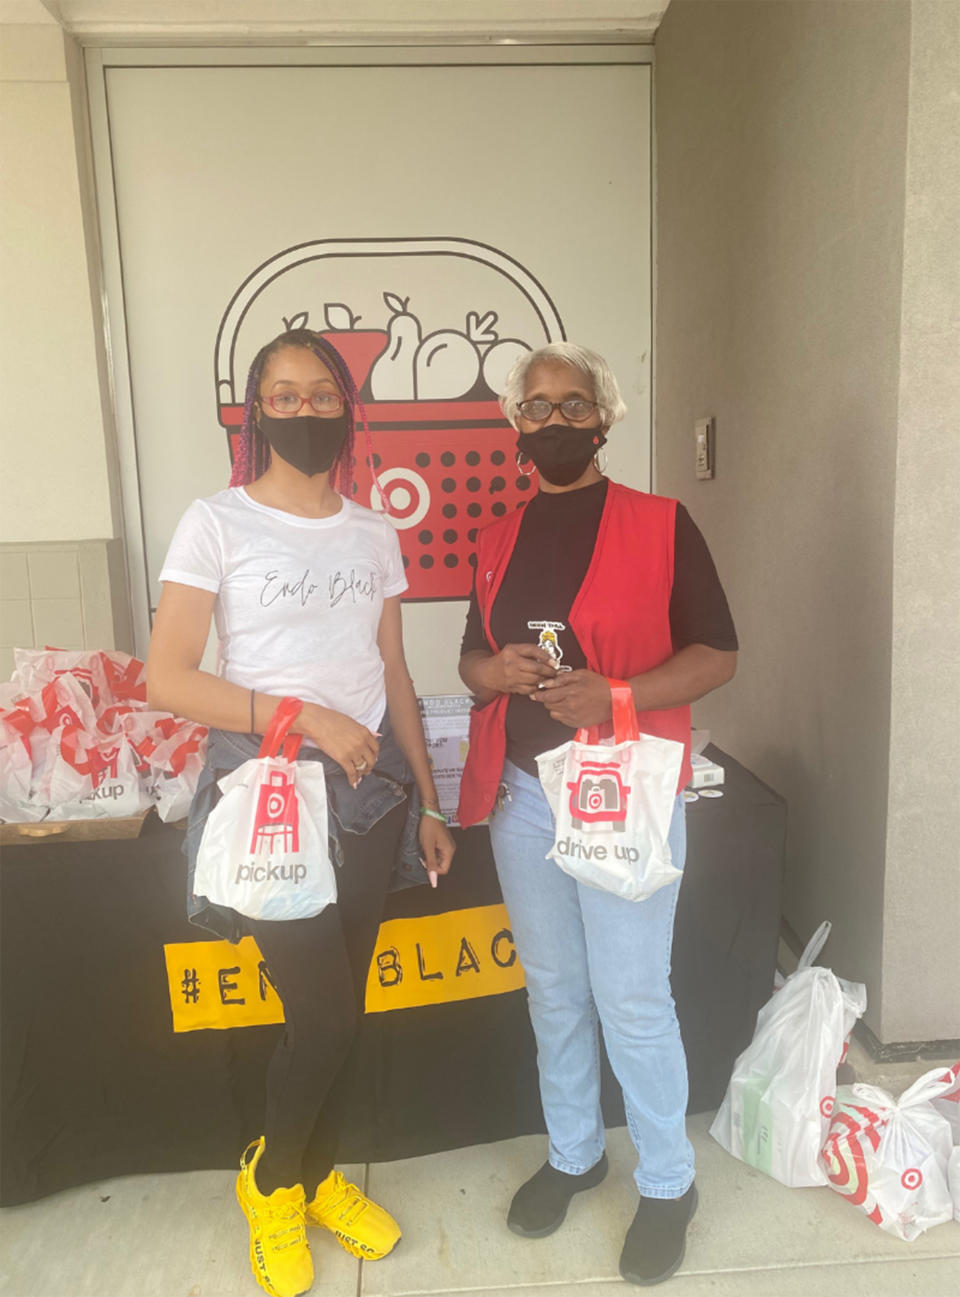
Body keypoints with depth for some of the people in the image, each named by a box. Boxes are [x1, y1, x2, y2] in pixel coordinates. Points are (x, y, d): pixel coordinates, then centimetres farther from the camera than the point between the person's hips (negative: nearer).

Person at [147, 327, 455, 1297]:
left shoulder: (373, 535, 9)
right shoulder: (217, 523, -5)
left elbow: (394, 676, 12)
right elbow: (166, 678, -10)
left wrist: (426, 801, 10)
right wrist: (304, 717, -17)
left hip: (369, 786, 5)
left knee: (343, 1007, 12)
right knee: (322, 1012, -3)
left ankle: (317, 1178, 39)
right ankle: (269, 1181, 30)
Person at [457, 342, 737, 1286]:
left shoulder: (661, 526, -5)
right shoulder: (497, 542, 9)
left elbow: (717, 653, -6)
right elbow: (472, 659, 15)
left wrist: (618, 696, -21)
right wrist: (497, 670, -9)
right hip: (522, 791, 5)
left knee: (631, 998, 4)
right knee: (552, 989, 17)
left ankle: (667, 1183, 29)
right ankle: (572, 1153, 39)